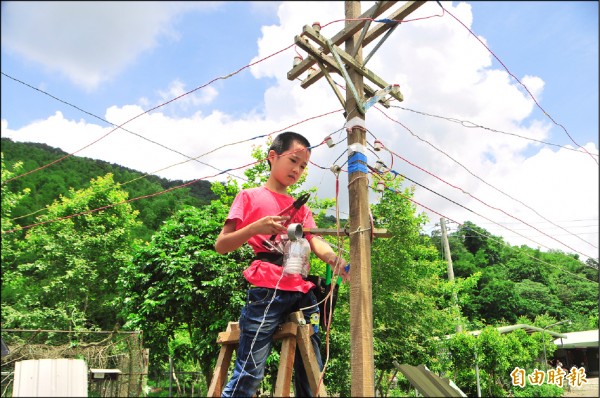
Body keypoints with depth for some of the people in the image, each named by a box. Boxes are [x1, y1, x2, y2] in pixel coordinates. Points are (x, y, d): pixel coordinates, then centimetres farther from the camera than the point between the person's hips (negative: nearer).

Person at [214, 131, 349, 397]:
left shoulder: (301, 208, 22)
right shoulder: (250, 197, 8)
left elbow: (315, 241, 6)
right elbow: (221, 245, 1)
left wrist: (333, 258, -17)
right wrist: (255, 228, -16)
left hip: (303, 293, 6)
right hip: (267, 292, -5)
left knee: (311, 375, 8)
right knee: (248, 375, -10)